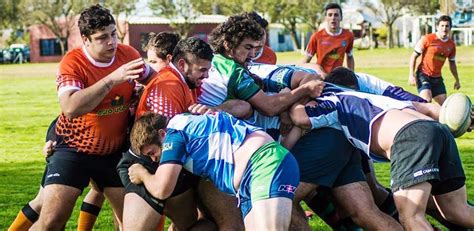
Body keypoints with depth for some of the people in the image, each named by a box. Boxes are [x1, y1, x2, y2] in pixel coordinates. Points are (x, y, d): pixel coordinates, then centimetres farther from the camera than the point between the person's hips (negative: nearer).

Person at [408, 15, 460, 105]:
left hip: (437, 78, 6)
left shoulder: (451, 44, 6)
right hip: (423, 75, -6)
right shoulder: (427, 39, -11)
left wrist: (457, 80, 21)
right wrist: (411, 75, -16)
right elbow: (414, 56, -8)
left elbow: (452, 63, 20)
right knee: (427, 101, -24)